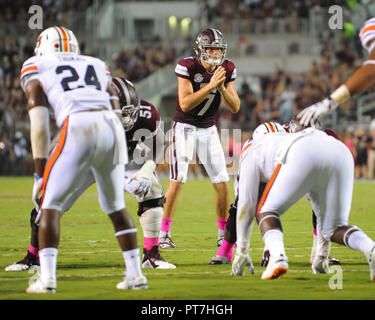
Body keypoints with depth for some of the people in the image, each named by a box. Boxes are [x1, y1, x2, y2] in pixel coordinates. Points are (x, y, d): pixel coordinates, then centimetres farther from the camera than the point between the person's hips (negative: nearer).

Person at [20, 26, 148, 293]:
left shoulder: (36, 69, 19)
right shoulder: (98, 66, 32)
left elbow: (39, 126, 9)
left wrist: (40, 174, 9)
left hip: (78, 131, -4)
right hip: (113, 129, 4)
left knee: (51, 204, 7)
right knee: (116, 206, 21)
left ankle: (47, 278, -5)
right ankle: (135, 275, 19)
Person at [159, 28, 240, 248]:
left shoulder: (227, 69, -3)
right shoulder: (187, 66, -18)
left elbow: (235, 107, -5)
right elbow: (185, 104, -26)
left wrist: (222, 88, -21)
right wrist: (211, 84, -31)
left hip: (209, 130, 5)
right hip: (184, 128, -5)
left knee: (222, 183, 0)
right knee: (177, 182, -12)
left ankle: (223, 233, 13)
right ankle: (164, 234, -5)